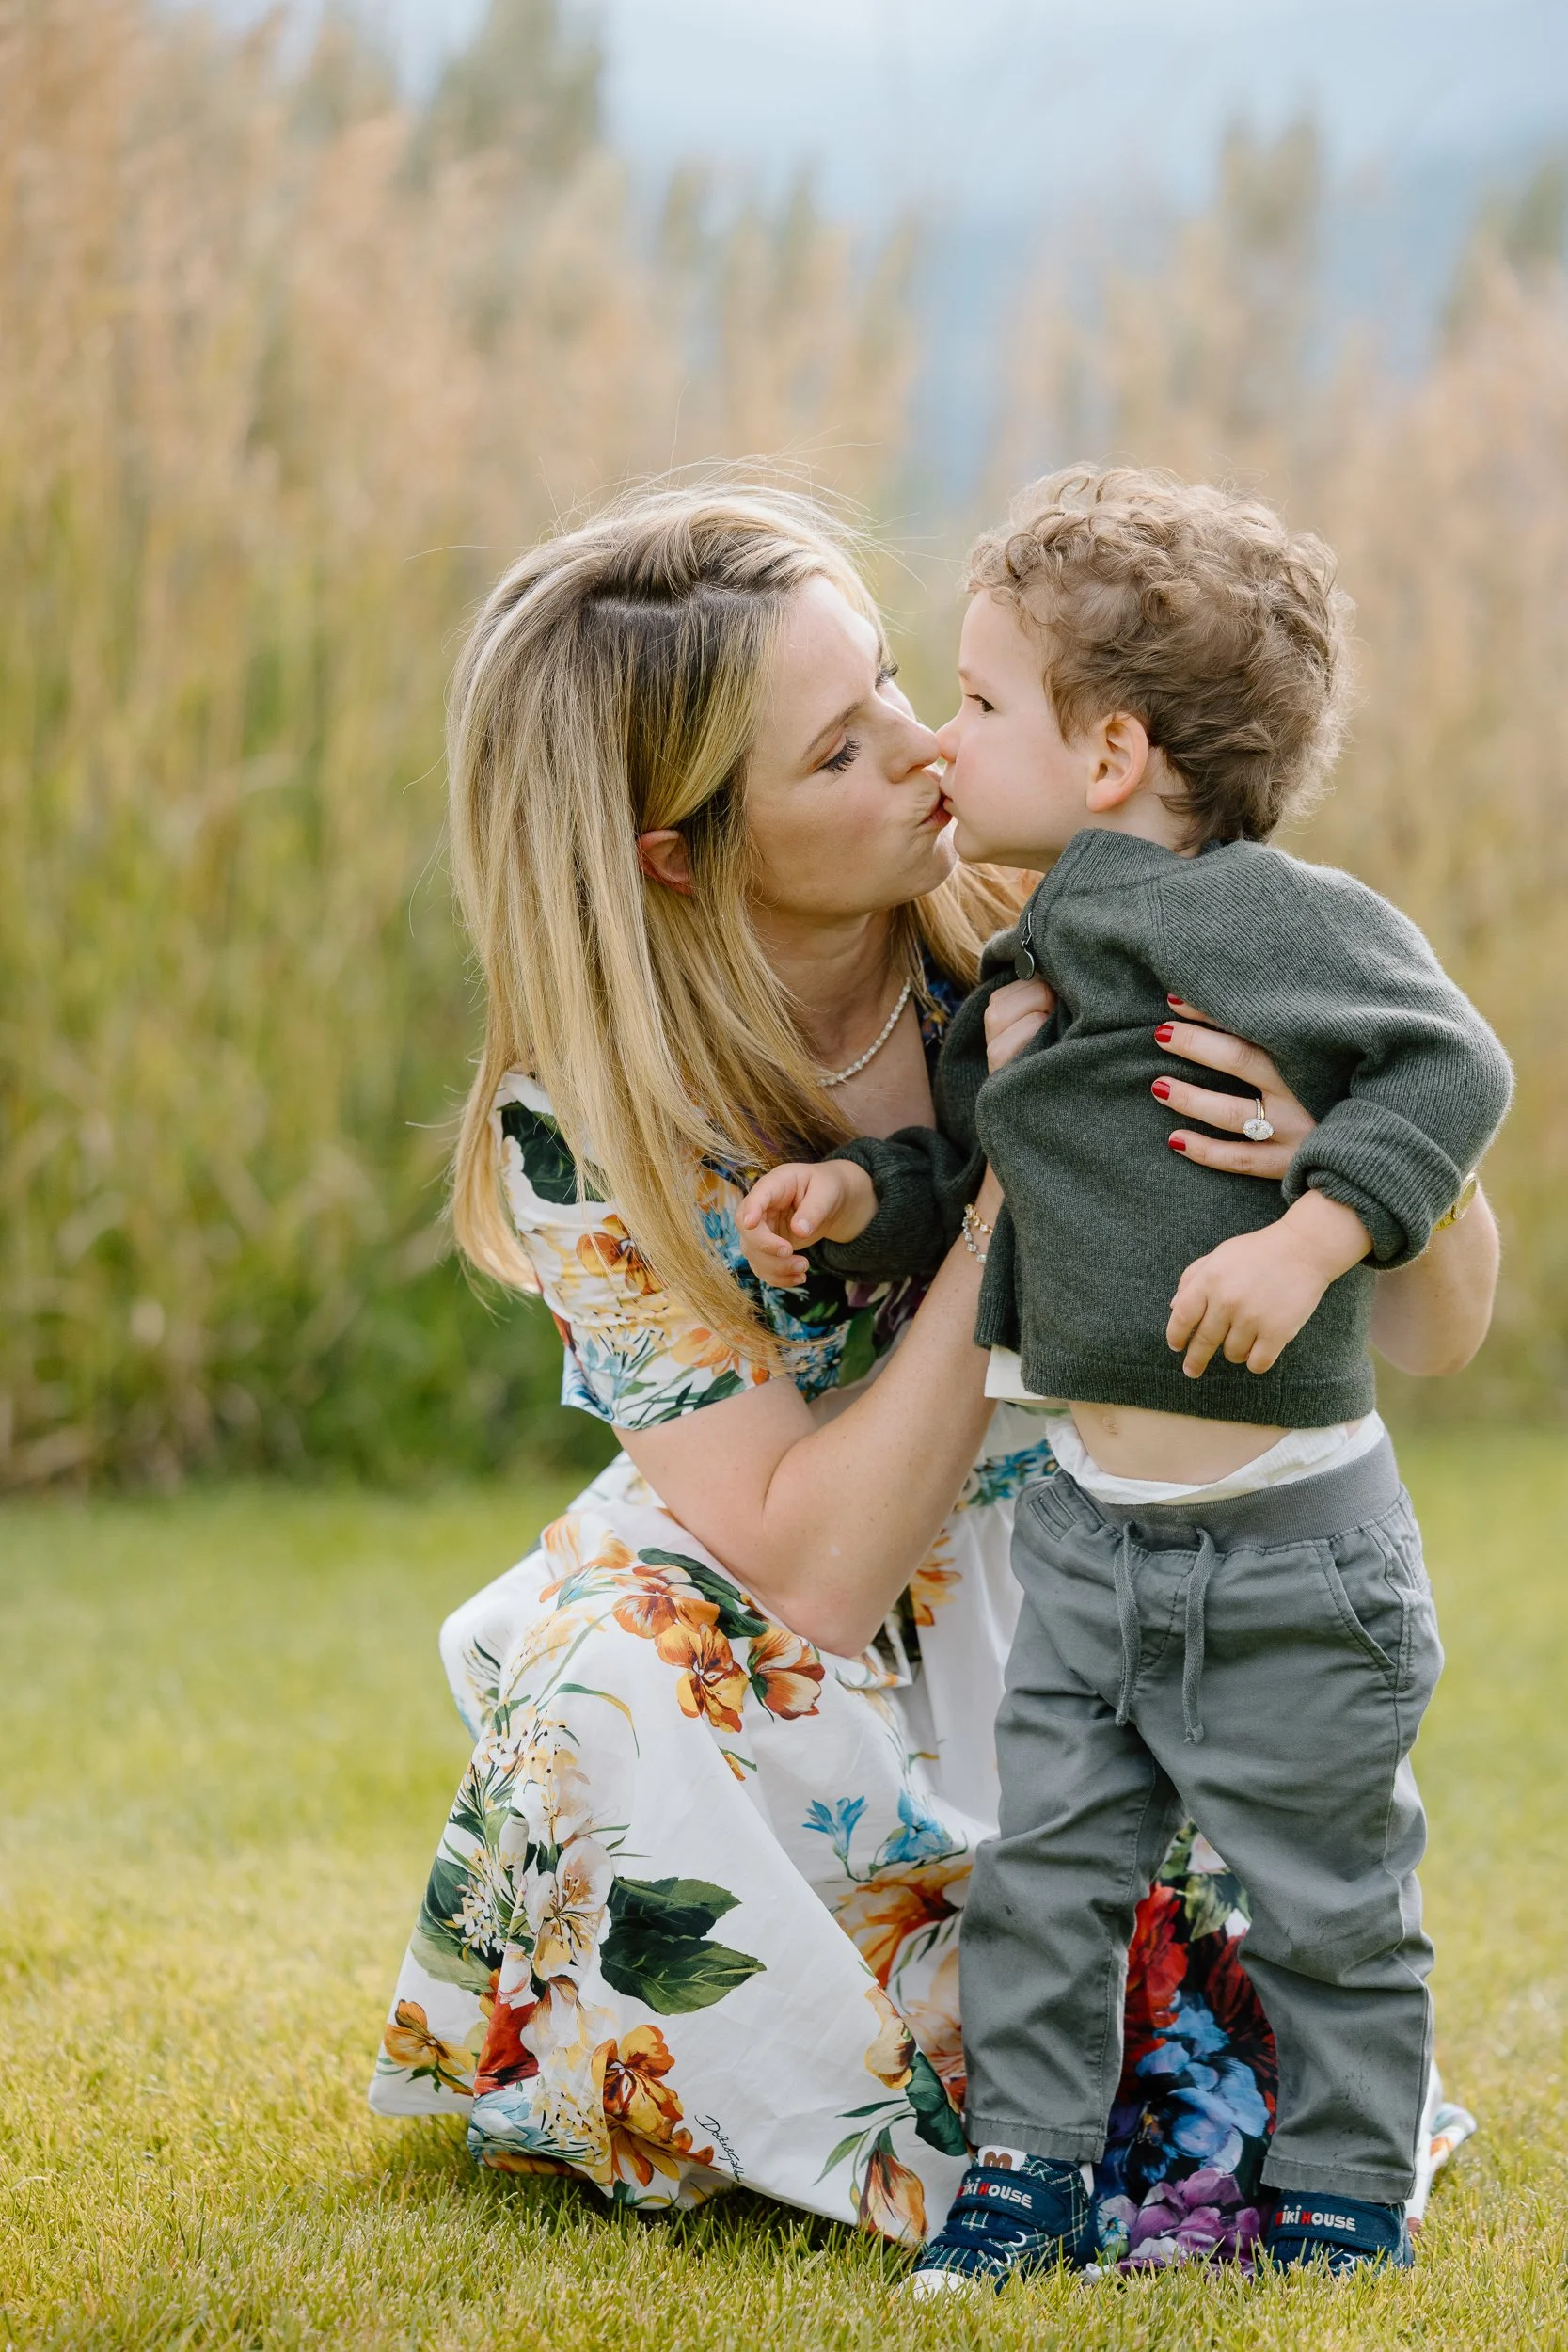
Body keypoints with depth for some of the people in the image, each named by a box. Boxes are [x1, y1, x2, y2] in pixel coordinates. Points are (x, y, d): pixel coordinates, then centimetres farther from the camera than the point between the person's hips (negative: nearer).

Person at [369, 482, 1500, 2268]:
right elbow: (820, 1572, -28)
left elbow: (1437, 1333, -16)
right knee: (619, 1701, -34)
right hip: (754, 1631, -1)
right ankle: (923, 2162, -11)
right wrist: (1014, 1179, -32)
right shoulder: (585, 1135, -22)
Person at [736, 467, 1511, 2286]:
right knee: (1043, 1862, 9)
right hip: (1088, 1524, 7)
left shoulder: (1259, 913, -18)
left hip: (1288, 1538, -7)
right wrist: (860, 1195, 1)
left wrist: (1310, 1238, -32)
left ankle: (1342, 2191, 22)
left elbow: (1450, 1066, -22)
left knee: (1324, 1895, 8)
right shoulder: (1028, 972, 9)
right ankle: (1026, 2167, 22)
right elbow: (971, 1173, 20)